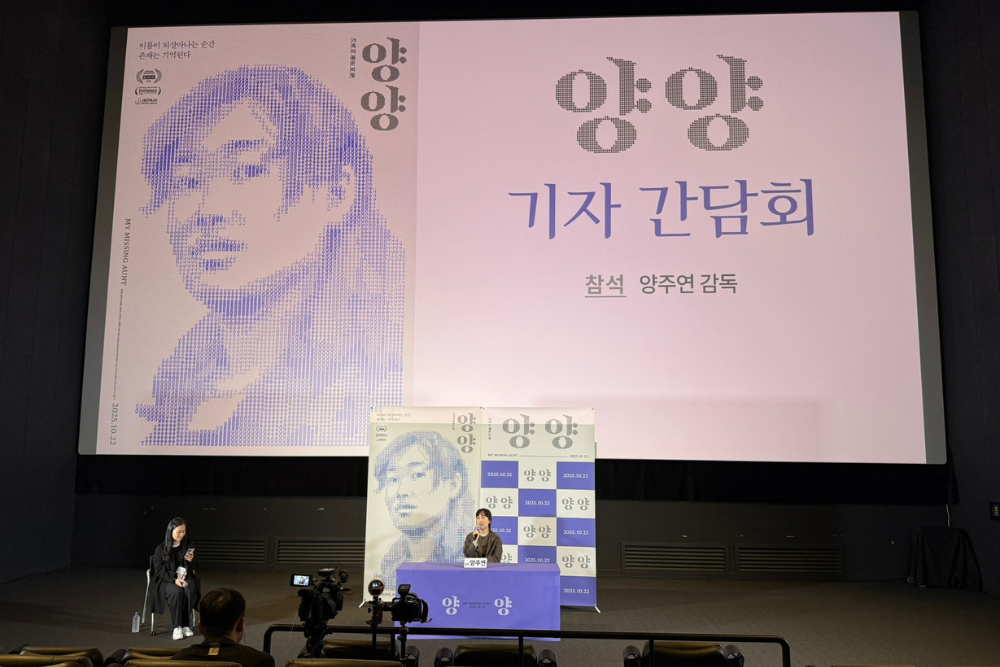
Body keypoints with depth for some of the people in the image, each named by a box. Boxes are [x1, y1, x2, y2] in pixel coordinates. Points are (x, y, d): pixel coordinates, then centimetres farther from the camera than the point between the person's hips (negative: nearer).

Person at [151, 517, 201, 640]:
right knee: (177, 592, -36)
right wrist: (174, 579, -22)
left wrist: (191, 560, -13)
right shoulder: (161, 549, -5)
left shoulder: (189, 545, 4)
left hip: (185, 577, 2)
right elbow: (159, 570, -7)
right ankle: (177, 627, -26)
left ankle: (186, 625, -22)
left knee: (190, 590, -33)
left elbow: (194, 567, 12)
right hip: (166, 579, -2)